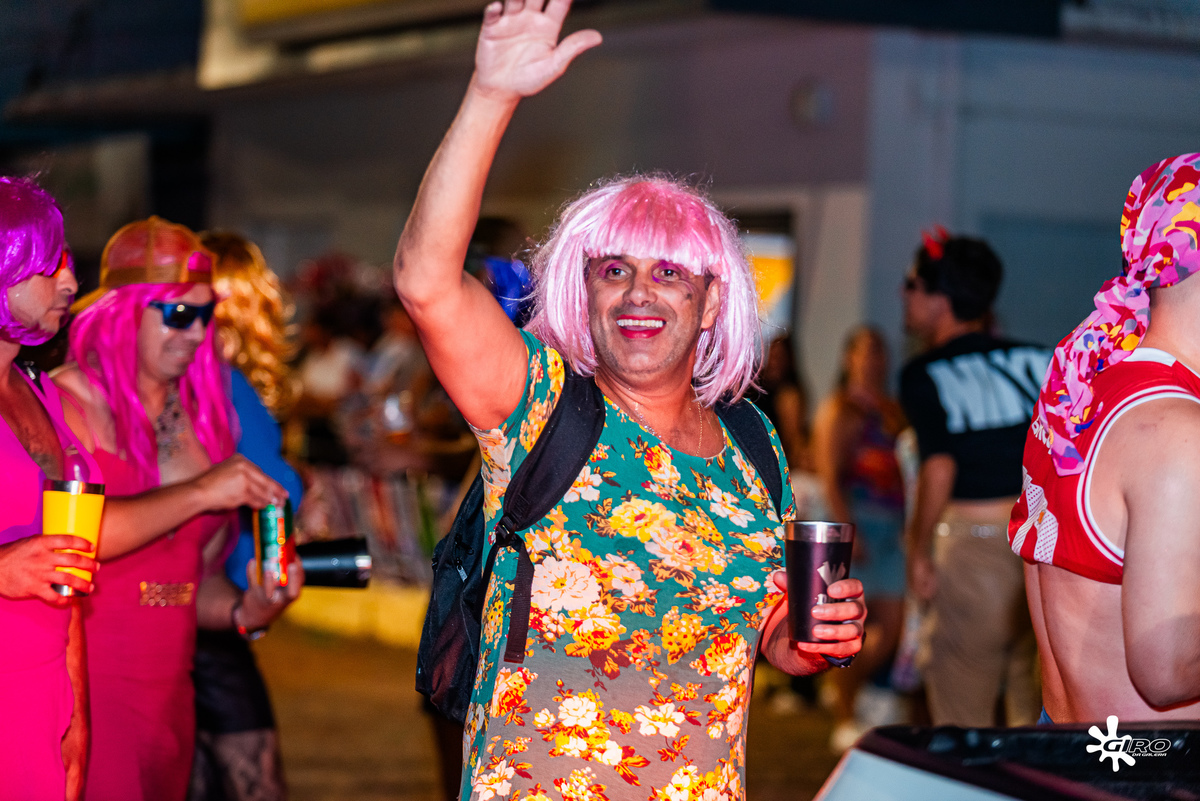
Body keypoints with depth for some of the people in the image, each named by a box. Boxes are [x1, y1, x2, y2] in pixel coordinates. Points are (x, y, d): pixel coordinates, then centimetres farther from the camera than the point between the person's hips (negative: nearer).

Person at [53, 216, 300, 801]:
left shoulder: (199, 417, 13)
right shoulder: (66, 405, -7)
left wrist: (245, 610, -2)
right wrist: (199, 492, -21)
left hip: (168, 692, 6)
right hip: (85, 688, -6)